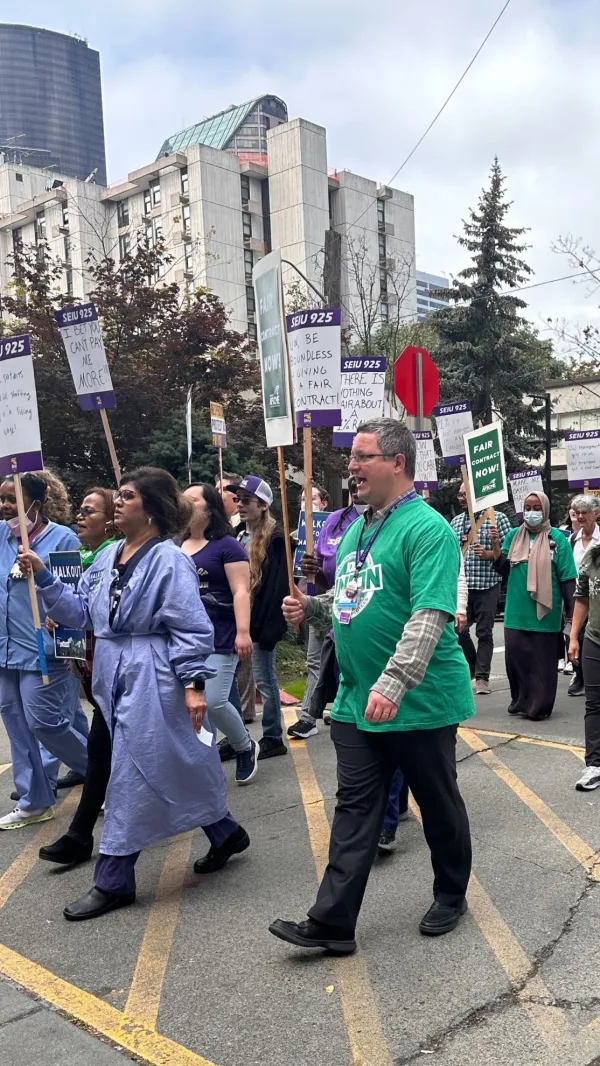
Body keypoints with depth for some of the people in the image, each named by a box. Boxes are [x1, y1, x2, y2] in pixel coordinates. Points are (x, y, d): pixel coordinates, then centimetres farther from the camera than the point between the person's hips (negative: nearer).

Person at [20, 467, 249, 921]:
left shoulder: (169, 560, -14)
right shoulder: (107, 557, 10)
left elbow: (191, 628, -15)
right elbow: (81, 611, 11)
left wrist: (193, 684, -19)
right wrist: (44, 578, 3)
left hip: (151, 679, -8)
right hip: (114, 676, 8)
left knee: (131, 777, -2)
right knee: (173, 768, 17)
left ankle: (113, 880, 11)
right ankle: (225, 833, 35)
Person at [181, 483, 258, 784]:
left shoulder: (226, 545, -5)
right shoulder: (174, 547, 12)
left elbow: (241, 591, -11)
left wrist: (243, 632, -21)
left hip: (219, 639, -6)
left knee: (213, 702, -10)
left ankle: (246, 747, 17)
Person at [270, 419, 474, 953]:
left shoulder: (427, 528, -16)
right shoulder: (356, 528, 10)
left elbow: (430, 616, -26)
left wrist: (393, 686, -34)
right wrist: (311, 605, 2)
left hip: (419, 702, -7)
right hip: (356, 702, 7)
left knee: (439, 804, 14)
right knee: (354, 809, 9)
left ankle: (451, 897, 35)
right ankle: (332, 922, 14)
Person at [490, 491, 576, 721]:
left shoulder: (556, 538, -4)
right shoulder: (514, 535, 7)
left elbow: (567, 578, -3)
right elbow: (502, 568, 5)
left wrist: (571, 611, -4)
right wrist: (495, 545, -10)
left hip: (543, 611, -3)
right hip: (516, 611, 4)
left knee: (542, 660, 4)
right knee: (515, 656, 8)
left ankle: (540, 706, 14)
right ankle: (521, 700, 23)